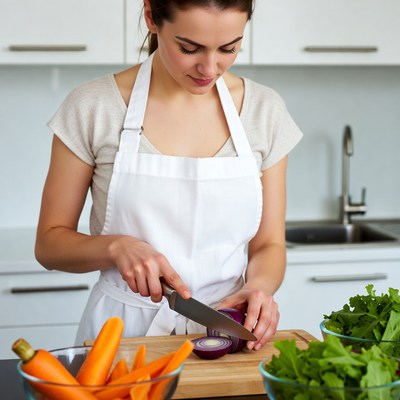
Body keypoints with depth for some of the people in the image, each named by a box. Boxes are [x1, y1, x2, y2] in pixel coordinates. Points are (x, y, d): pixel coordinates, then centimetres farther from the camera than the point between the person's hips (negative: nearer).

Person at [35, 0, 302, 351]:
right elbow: (49, 243, 1)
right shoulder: (92, 107, -6)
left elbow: (268, 244, 6)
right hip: (123, 333, -1)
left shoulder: (265, 110, 1)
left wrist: (259, 285, -15)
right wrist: (116, 246, -18)